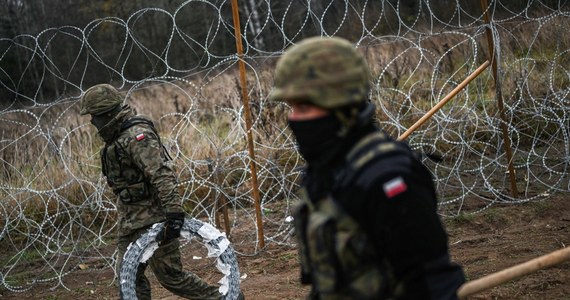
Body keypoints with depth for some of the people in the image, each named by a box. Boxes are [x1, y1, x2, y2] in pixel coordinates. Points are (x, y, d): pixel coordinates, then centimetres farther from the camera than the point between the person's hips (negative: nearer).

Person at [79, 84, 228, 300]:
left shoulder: (137, 135, -20)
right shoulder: (118, 136, 12)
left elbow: (162, 174, -28)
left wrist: (174, 211, -35)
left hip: (153, 219, -10)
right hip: (131, 221, 10)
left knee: (170, 275, -4)